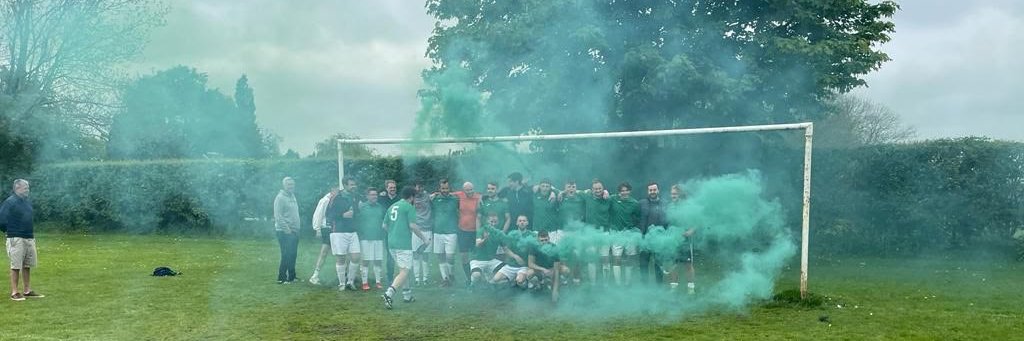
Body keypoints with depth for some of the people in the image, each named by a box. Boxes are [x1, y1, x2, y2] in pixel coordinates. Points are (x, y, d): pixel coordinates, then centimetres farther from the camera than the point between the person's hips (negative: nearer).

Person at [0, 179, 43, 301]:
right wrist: (10, 230, -2)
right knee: (16, 266, -3)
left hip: (29, 237, 7)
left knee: (27, 265, 11)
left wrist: (29, 231, 13)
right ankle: (14, 292, 3)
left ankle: (27, 291, 18)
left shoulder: (28, 201, 12)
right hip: (16, 239, -7)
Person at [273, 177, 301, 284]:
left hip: (294, 231, 8)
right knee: (286, 255, -8)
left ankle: (291, 277, 19)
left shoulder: (292, 196, 16)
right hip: (284, 231, -8)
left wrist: (297, 228, 14)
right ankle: (281, 278, -1)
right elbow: (278, 216, -16)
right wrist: (286, 229, -20)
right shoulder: (280, 197, -10)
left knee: (292, 255, 11)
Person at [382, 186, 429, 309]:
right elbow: (412, 225, -13)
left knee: (403, 270, 21)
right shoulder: (409, 207, -6)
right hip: (404, 244, -8)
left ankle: (407, 294, 27)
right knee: (404, 272, -7)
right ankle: (388, 294, -22)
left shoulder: (392, 207, 16)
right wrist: (424, 239, -3)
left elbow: (385, 225, 19)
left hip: (391, 243, 8)